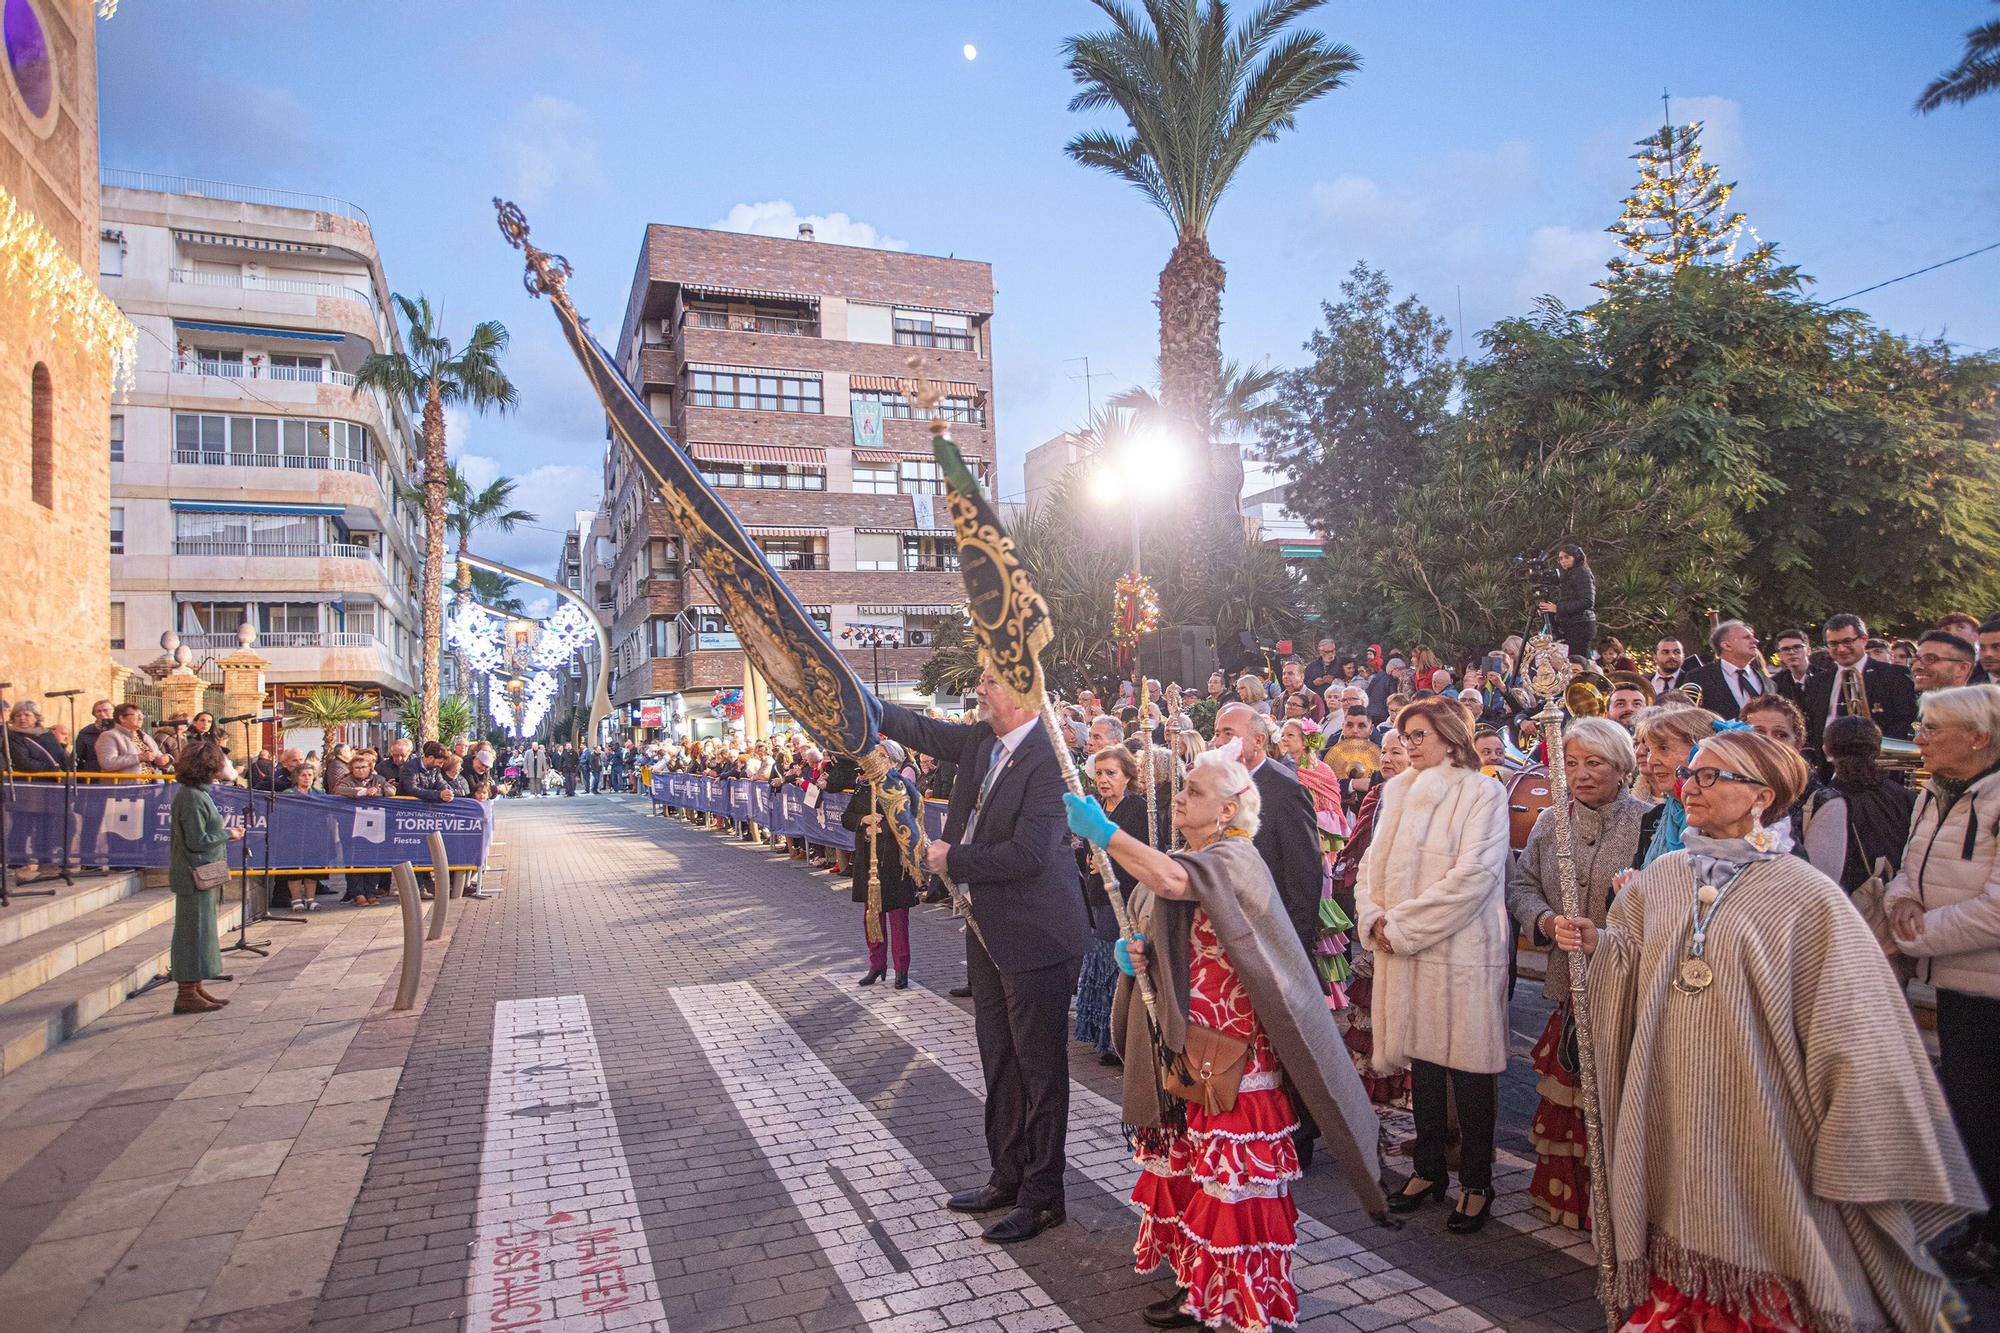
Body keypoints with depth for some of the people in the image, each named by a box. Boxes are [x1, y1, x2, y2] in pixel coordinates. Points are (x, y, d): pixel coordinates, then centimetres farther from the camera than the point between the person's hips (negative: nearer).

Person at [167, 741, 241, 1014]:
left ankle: (196, 987, 24)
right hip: (195, 876, -10)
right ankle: (187, 994, 4)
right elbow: (197, 841, -21)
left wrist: (225, 834, 10)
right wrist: (227, 834, -9)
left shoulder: (197, 794, 12)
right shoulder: (192, 798, -19)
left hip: (201, 875, 10)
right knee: (194, 931, -3)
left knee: (199, 931, 15)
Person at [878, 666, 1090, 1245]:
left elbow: (1028, 853, -27)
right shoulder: (981, 742, 3)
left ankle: (1042, 1196, 21)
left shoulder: (1048, 757, -23)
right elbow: (921, 730, 10)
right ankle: (1006, 1177, 37)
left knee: (1040, 1069, 6)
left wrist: (953, 860, -16)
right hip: (989, 932, 9)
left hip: (1035, 936, -9)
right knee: (999, 1063, 20)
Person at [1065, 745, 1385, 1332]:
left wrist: (1101, 831, -36)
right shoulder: (1190, 858, 13)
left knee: (1230, 1179, -2)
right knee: (1188, 1167, 14)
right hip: (1184, 1047, 9)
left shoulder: (1234, 859, -16)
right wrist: (1143, 954, 0)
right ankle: (1200, 1284, 29)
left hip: (1232, 1055, -9)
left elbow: (1172, 881, -39)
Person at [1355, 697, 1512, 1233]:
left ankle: (1476, 1183, 18)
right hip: (1405, 948, 6)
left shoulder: (1482, 792, -7)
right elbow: (1373, 863, 13)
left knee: (1468, 1063, 3)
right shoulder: (1398, 792, 11)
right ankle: (1428, 1169, 28)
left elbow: (1474, 874, -16)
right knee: (1422, 1057, 14)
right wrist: (1375, 917, -6)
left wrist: (1402, 925, -15)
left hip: (1462, 948, -5)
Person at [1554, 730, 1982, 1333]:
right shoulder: (1662, 877, 5)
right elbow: (1633, 964, 13)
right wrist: (1594, 940, -8)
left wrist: (1855, 1153, -9)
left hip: (1755, 1126, -4)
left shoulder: (1806, 896, -8)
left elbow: (1853, 1030, -8)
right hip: (1670, 1120, 4)